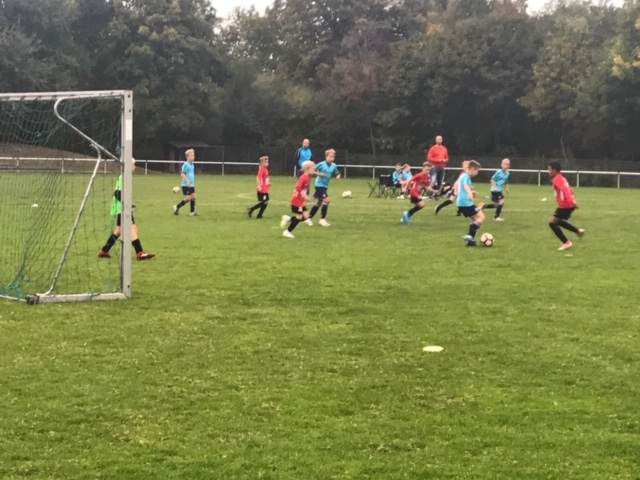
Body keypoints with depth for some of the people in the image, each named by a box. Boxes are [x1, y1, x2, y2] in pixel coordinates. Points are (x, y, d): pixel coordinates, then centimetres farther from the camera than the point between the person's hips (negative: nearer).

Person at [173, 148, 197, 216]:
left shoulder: (192, 165, 11)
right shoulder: (186, 164, -14)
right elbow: (182, 174, -18)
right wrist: (187, 181, -24)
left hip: (191, 185, 8)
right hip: (186, 185, -8)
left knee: (193, 197, 5)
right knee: (188, 198, -10)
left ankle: (192, 212, 11)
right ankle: (177, 207, 6)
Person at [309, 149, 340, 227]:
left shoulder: (334, 166, 0)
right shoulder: (321, 164, -14)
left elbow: (337, 173, 11)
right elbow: (312, 171, -8)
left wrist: (338, 176, -11)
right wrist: (319, 174, -22)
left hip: (325, 186, 7)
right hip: (319, 185, -7)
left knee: (318, 203, 13)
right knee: (326, 200, -16)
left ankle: (309, 218, 25)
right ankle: (322, 219, -5)